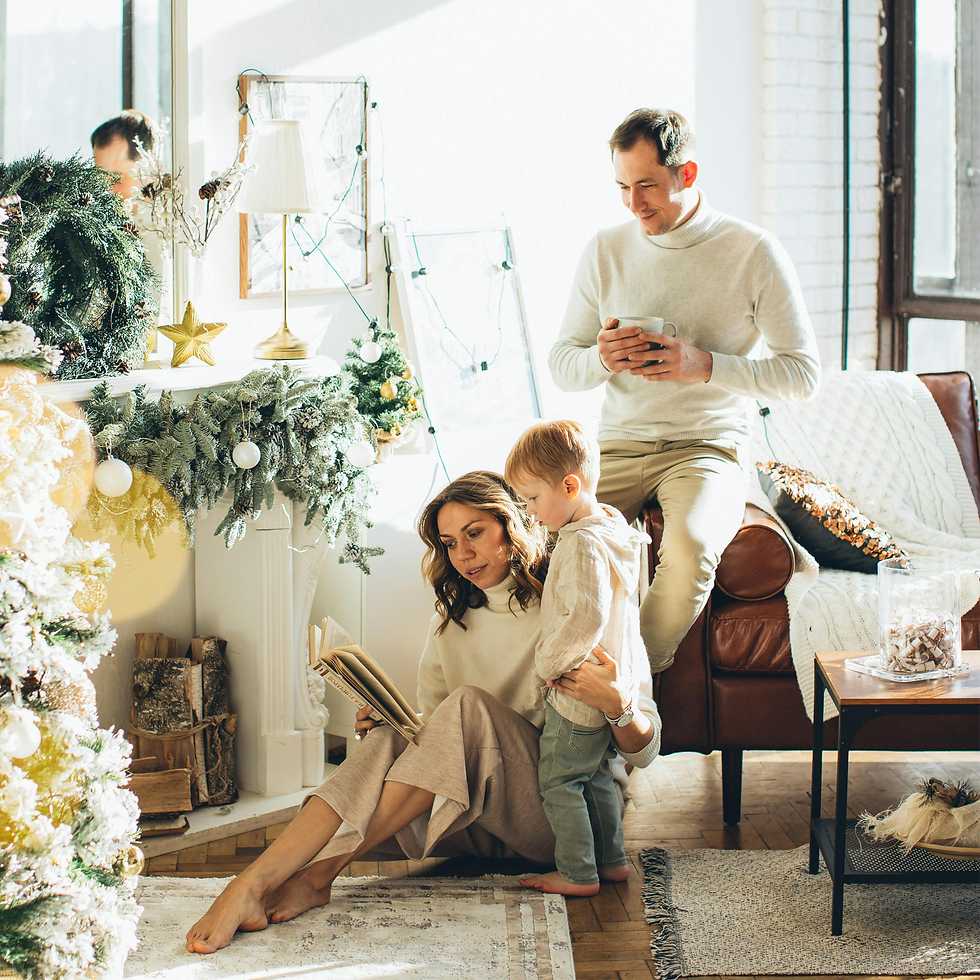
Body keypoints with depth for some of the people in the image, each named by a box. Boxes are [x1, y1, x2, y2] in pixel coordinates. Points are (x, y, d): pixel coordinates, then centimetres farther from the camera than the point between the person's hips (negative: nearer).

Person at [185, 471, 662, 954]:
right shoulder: (450, 624, 13)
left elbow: (644, 750, -7)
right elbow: (428, 729, 11)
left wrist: (616, 703, -30)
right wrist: (388, 726, -12)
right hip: (486, 824, 5)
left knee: (468, 707, -28)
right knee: (390, 740, -23)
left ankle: (323, 869, -31)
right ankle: (252, 882, -41)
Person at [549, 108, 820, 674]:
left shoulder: (755, 253, -2)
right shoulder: (605, 251, 8)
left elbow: (804, 374, -4)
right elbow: (561, 367, 12)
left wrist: (705, 365, -19)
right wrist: (601, 358, -13)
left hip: (708, 447, -3)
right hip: (618, 444, 3)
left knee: (689, 549, -34)